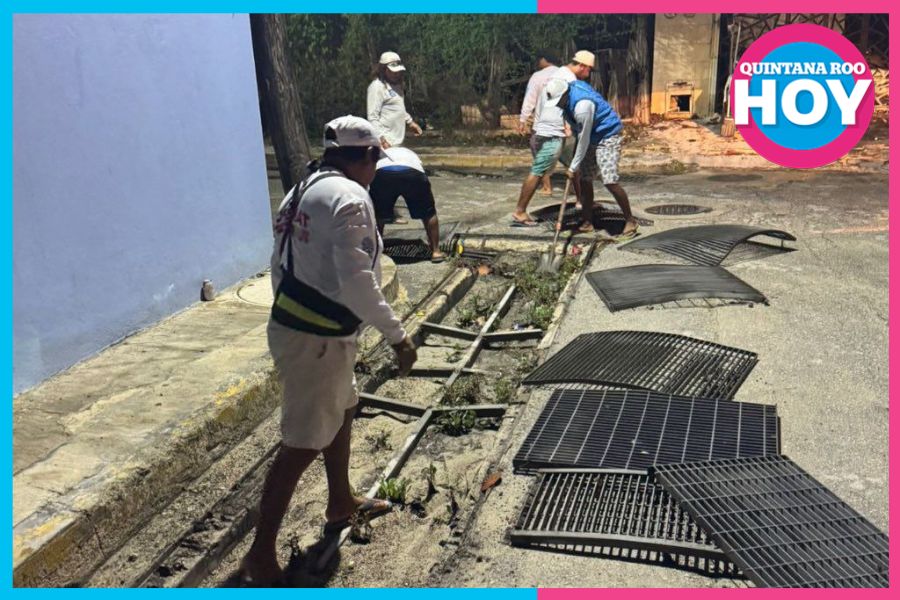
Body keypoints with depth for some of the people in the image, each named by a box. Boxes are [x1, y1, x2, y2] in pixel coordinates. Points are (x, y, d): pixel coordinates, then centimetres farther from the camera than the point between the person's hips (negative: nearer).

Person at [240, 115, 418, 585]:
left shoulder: (301, 192, 10)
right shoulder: (350, 197, -18)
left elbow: (280, 265, 15)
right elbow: (356, 281, -26)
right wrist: (397, 336, -20)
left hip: (296, 325, 10)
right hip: (316, 339, -10)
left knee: (343, 409, 26)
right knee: (303, 444, -3)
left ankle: (341, 503, 45)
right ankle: (260, 555, 7)